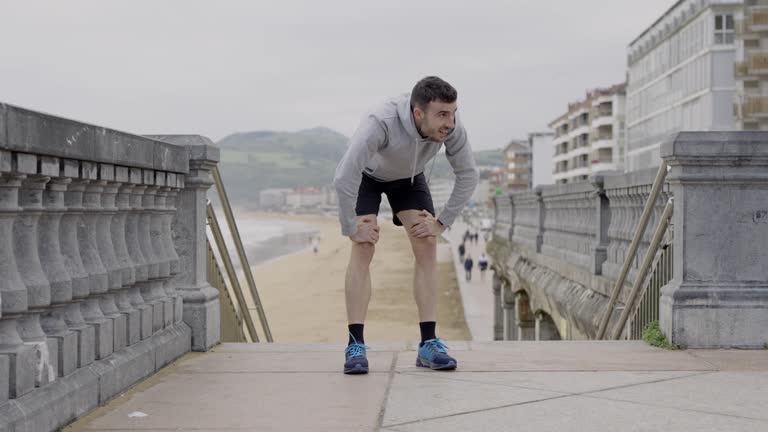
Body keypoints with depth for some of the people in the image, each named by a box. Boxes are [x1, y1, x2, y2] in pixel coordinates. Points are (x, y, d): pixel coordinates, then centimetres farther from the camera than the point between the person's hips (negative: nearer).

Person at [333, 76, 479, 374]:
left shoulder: (452, 126, -31)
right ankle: (356, 346, -16)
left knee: (427, 246, -10)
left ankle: (429, 344, -8)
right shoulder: (381, 123, -45)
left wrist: (442, 223, -16)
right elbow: (343, 178, -45)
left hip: (408, 176, 4)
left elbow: (467, 175, -16)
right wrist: (351, 229, -33)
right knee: (363, 250, -18)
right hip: (366, 175, -4)